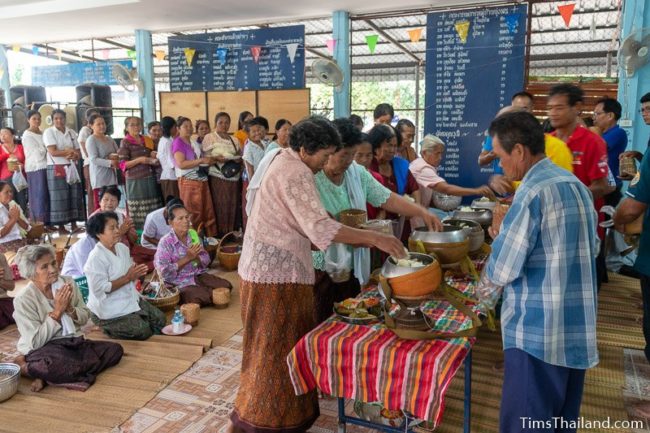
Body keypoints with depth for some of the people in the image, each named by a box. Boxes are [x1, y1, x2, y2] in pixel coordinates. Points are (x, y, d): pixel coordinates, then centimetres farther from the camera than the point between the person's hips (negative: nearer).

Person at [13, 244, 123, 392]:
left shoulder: (67, 283, 3)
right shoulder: (23, 300, -10)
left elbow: (84, 318, 9)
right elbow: (35, 342, -15)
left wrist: (69, 309, -13)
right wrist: (57, 310, -17)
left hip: (74, 343, 8)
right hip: (44, 349, -8)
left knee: (115, 349, -17)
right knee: (64, 365, -42)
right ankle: (24, 366, -9)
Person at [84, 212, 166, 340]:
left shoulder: (123, 248, 6)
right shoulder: (96, 258, -20)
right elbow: (100, 288, -25)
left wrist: (136, 274, -7)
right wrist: (127, 278, -23)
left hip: (130, 299, 9)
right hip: (109, 310, -9)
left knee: (160, 319, 5)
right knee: (143, 331, -15)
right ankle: (110, 330, 7)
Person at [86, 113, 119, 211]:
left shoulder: (109, 139, 16)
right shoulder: (91, 140, -5)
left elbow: (118, 153, 15)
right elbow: (94, 159, -15)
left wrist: (116, 157, -9)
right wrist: (110, 163, -25)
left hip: (112, 177, 7)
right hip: (100, 178, -7)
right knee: (99, 206, -9)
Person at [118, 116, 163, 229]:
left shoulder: (146, 140, 16)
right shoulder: (125, 142, -2)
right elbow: (122, 164, -8)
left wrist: (153, 157, 8)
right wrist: (139, 160, -19)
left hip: (150, 178, 6)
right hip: (135, 180, -6)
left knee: (153, 209, 4)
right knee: (139, 211, -6)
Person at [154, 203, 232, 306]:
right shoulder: (165, 242, -14)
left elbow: (206, 260, 5)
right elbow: (164, 272, -19)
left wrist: (196, 257, -19)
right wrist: (187, 258, -21)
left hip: (199, 276, 6)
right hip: (180, 283, -6)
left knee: (226, 286, -8)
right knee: (202, 298, -29)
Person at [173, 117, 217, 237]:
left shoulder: (195, 143, 20)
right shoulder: (178, 142, -4)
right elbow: (181, 164, -16)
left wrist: (213, 160, 6)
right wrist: (201, 160, -17)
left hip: (202, 180, 7)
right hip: (188, 182, -7)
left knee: (208, 212, 6)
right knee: (193, 214, -5)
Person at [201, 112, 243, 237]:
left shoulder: (234, 140, 19)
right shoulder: (209, 137, 3)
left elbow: (240, 156, 18)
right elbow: (205, 156, -5)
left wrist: (238, 159, -5)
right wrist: (217, 158, -22)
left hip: (234, 177, 5)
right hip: (217, 177, -5)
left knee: (233, 205, 3)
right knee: (220, 206, -7)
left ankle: (230, 232, 12)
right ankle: (219, 233, -1)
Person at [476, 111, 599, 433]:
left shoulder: (533, 192, -18)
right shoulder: (577, 185, 9)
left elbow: (502, 268, -15)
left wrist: (485, 296, 6)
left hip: (537, 331, -9)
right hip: (578, 328, 9)